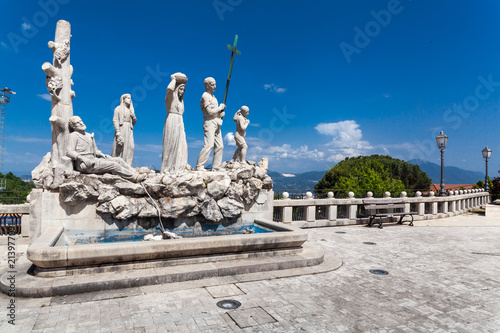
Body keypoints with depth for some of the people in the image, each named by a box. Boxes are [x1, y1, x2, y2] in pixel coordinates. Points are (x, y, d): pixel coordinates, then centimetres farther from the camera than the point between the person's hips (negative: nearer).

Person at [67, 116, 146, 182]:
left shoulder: (89, 136, 24)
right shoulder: (74, 135, 1)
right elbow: (69, 152, -11)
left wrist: (103, 155, 5)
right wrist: (82, 158, -25)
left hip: (93, 160, 8)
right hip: (84, 164, -8)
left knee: (118, 160, -9)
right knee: (113, 165, -22)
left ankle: (136, 174, -18)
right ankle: (135, 178, -23)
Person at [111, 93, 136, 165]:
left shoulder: (131, 110, 21)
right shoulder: (118, 108, 5)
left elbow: (133, 122, 23)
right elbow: (115, 120, -5)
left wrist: (134, 117, 1)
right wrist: (118, 132, -17)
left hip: (129, 130, 5)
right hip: (121, 128, -5)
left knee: (130, 147, -7)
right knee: (119, 148, -10)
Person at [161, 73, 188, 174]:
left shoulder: (180, 99, 20)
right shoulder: (170, 96, -4)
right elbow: (169, 89, -26)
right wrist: (174, 80, -10)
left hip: (179, 122, 9)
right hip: (172, 121, -9)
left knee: (181, 146, 7)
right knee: (171, 145, -8)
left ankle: (177, 167, 13)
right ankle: (167, 168, -3)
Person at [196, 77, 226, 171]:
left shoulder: (213, 96, 20)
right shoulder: (205, 96, -8)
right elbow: (210, 112, -16)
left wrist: (221, 112, 2)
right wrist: (220, 107, -4)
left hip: (216, 123, 9)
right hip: (209, 122, -9)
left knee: (219, 146, 6)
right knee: (209, 145, -19)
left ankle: (216, 167, 11)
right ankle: (199, 166, -16)